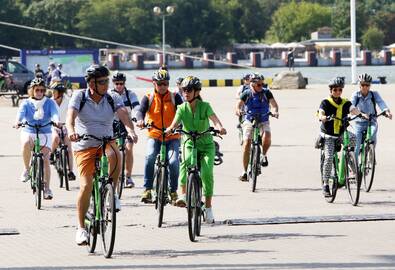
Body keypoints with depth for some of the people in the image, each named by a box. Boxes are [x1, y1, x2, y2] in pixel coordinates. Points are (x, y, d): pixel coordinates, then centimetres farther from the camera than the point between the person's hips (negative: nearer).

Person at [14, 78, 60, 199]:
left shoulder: (49, 103, 1)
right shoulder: (26, 103, 2)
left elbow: (54, 113, -17)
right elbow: (21, 113, -16)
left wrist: (56, 121, -41)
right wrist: (18, 121, -40)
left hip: (44, 134, 0)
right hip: (28, 132, 0)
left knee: (45, 159, -13)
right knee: (26, 144, -35)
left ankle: (47, 188, -4)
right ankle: (26, 169, -14)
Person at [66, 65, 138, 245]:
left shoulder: (113, 99, 0)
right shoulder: (79, 97, -5)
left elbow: (123, 114, -17)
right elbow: (70, 116, -20)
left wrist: (130, 130, -38)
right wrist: (71, 130, -42)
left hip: (106, 143, 1)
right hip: (84, 147, -1)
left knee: (115, 155, -35)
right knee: (86, 186, -14)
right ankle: (81, 228, 0)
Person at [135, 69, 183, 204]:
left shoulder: (175, 97, 5)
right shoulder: (148, 98, 5)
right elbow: (141, 110, -11)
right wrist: (140, 120, -34)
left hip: (172, 137, 0)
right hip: (154, 136, 0)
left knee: (173, 162, -20)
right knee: (150, 157, -27)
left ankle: (173, 191, 0)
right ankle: (147, 189, -20)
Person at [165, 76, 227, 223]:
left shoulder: (205, 106, -8)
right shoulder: (182, 108, -3)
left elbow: (214, 119, -24)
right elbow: (175, 123, -17)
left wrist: (220, 127, -47)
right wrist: (170, 129, -41)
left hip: (206, 144, -1)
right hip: (189, 144, 1)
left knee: (207, 172, -18)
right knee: (185, 162, -32)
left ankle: (208, 207, -5)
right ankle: (183, 194, -31)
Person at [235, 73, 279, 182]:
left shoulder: (266, 92, -5)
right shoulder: (246, 94, -6)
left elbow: (273, 103, -15)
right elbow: (239, 103, -15)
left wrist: (275, 111, -37)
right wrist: (238, 110, -39)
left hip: (263, 121, 0)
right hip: (249, 121, 0)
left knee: (267, 136, -31)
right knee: (246, 144, -13)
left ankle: (264, 155, -1)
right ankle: (244, 171, -5)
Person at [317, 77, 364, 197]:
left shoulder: (345, 103, 3)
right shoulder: (325, 102, -4)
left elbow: (354, 110, -14)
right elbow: (320, 114, -20)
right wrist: (323, 117, -45)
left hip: (341, 134, 3)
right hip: (328, 135, -3)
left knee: (353, 138, -27)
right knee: (329, 157, -18)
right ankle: (325, 184, -7)